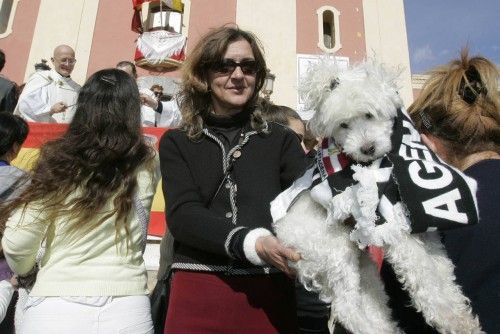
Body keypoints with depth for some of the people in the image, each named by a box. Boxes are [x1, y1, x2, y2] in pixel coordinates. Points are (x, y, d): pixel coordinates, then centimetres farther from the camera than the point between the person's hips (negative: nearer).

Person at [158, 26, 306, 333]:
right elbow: (183, 215, -9)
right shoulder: (177, 143, 5)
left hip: (270, 295, 1)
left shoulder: (282, 140, 7)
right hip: (199, 294, -1)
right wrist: (253, 242, -25)